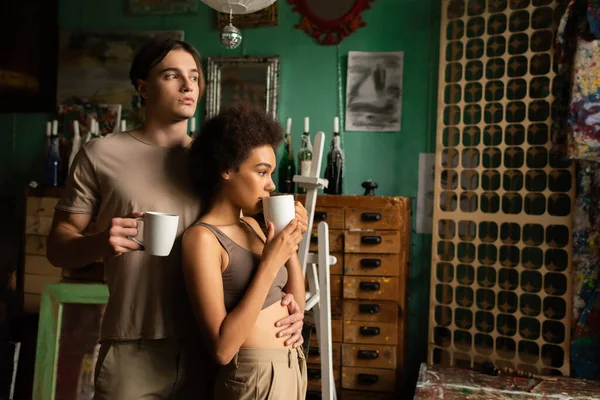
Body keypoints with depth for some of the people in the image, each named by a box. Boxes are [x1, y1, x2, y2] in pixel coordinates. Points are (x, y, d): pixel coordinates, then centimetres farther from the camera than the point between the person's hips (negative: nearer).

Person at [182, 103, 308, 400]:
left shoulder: (251, 226, 5)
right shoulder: (202, 237, -16)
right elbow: (222, 348, -23)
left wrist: (290, 246, -3)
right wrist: (270, 263, -22)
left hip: (292, 367, 8)